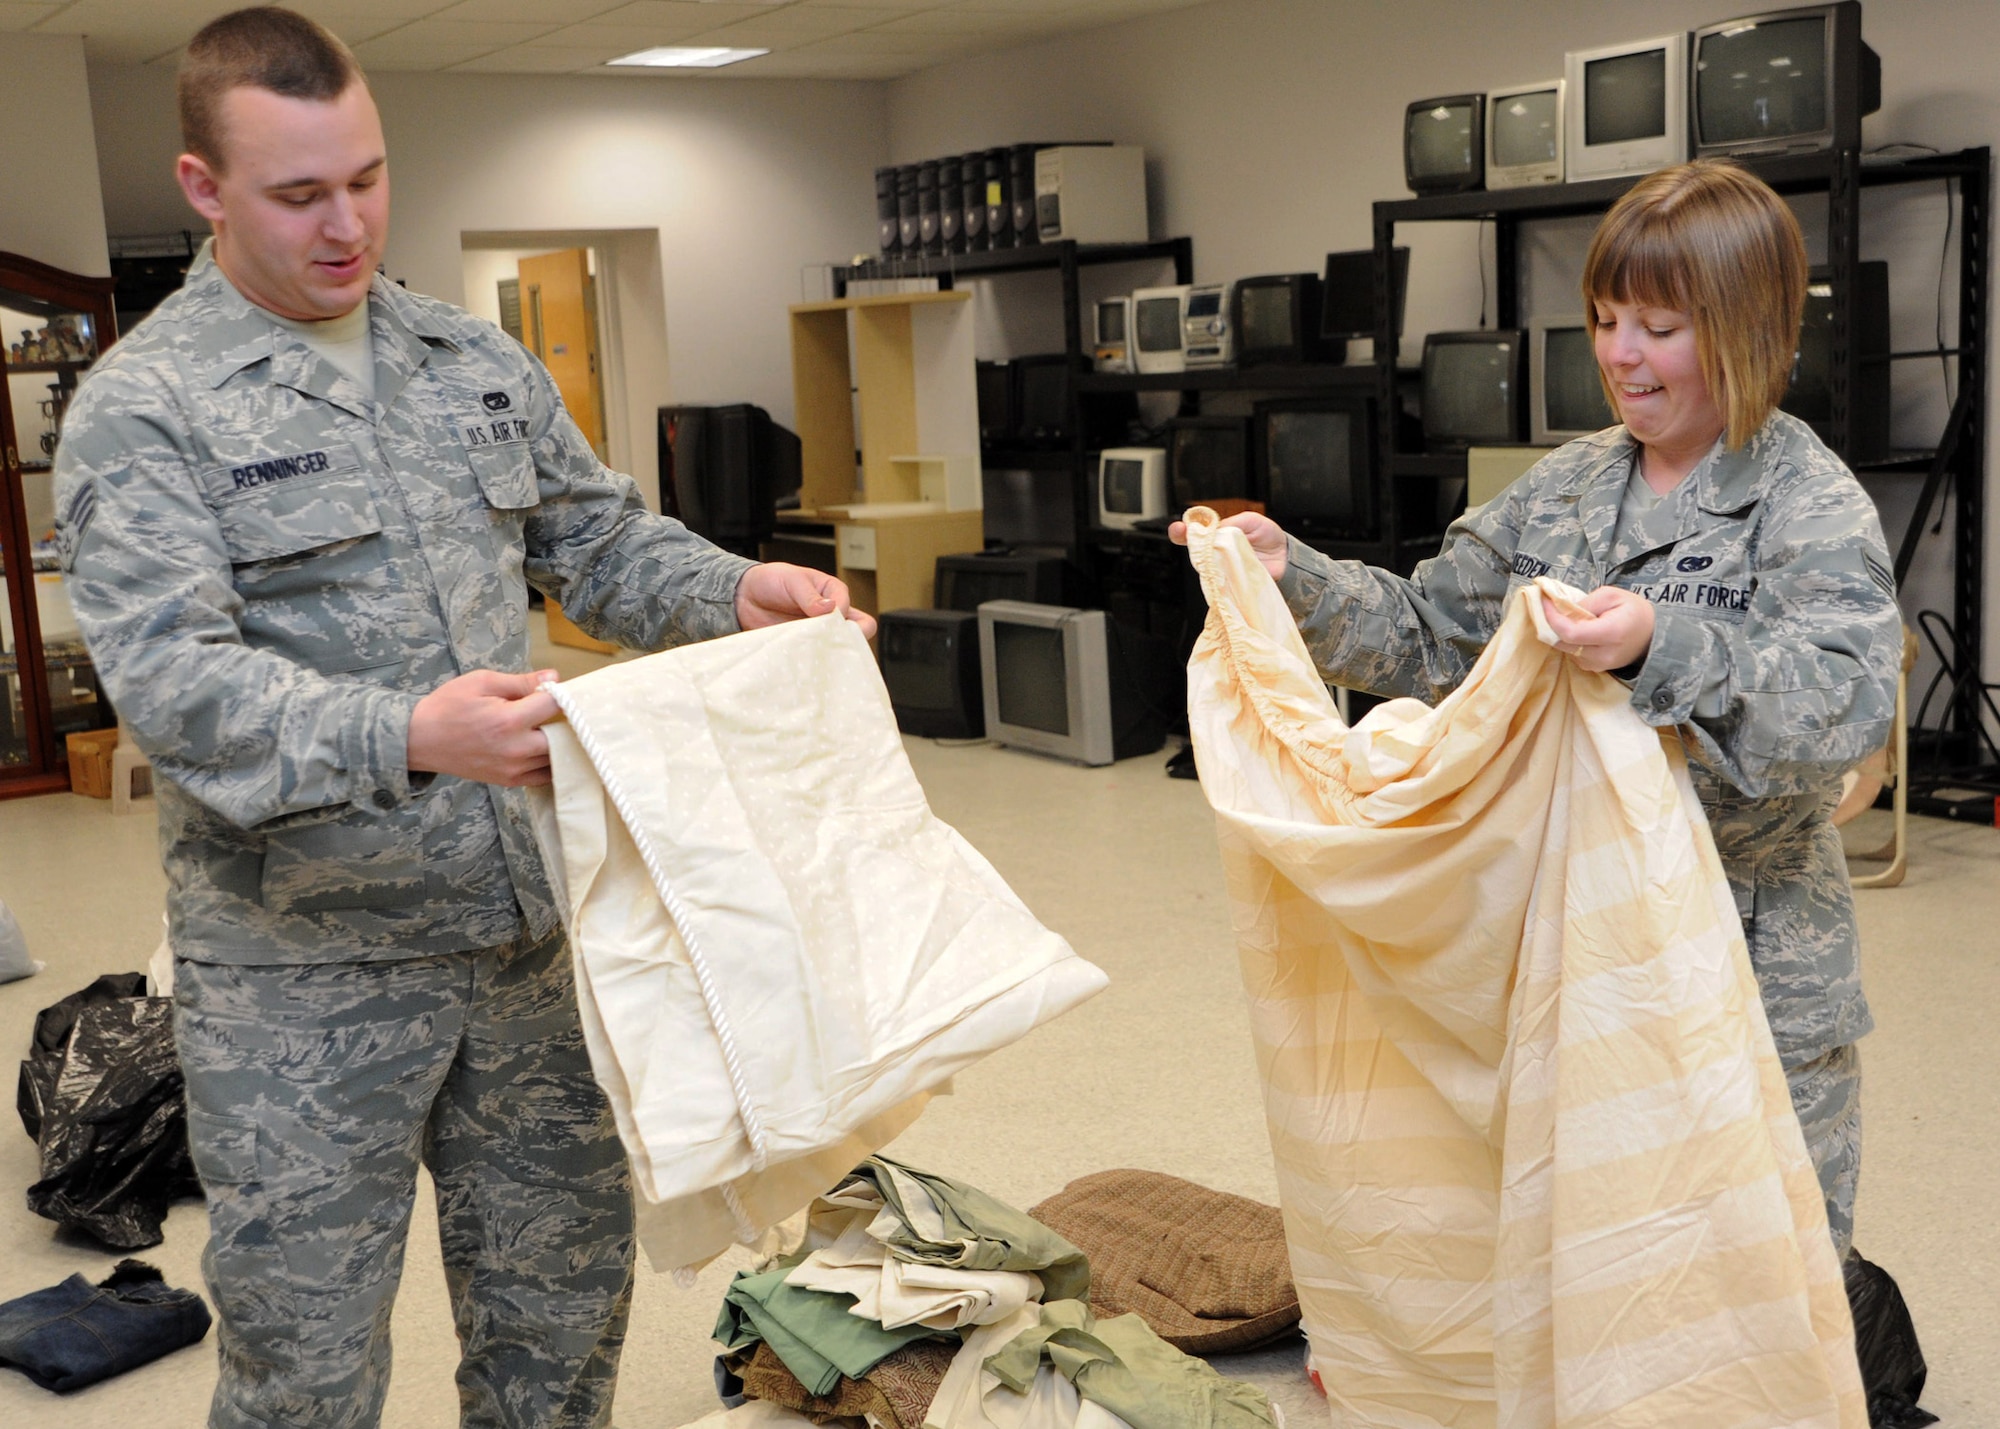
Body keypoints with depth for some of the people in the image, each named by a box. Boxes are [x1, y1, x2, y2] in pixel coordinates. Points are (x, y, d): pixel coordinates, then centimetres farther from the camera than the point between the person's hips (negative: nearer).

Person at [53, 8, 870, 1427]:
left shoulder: (480, 361, 9)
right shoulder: (142, 407, -10)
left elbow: (601, 540, 13)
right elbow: (176, 678, -21)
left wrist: (732, 589, -8)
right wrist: (405, 739, -37)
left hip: (523, 926, 5)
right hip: (306, 969, -5)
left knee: (566, 1300, 18)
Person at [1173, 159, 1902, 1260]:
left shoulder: (1812, 506, -11)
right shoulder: (1568, 486, 8)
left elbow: (1850, 708, -26)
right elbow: (1430, 634, 11)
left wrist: (1665, 647, -41)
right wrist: (1294, 579, -2)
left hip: (1749, 963, -6)